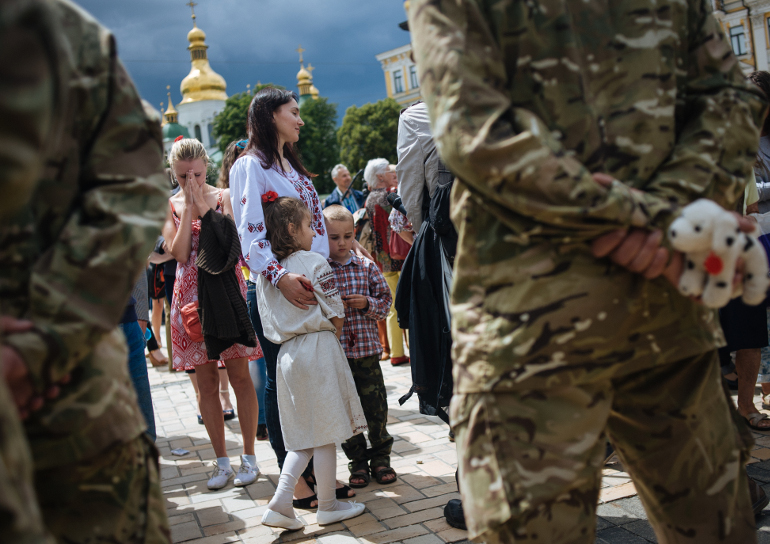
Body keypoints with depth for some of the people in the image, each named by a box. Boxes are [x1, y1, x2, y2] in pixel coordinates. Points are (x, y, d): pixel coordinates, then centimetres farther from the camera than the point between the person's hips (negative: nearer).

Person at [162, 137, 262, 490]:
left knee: (240, 376, -1)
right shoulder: (170, 205, 7)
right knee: (206, 384, 5)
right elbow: (178, 253, -7)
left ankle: (249, 457, 11)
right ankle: (222, 462, 15)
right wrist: (189, 208, -9)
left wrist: (204, 207, -11)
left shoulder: (224, 197, 3)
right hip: (192, 296, 2)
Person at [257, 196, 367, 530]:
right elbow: (336, 316, -7)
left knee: (305, 437, 14)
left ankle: (280, 502, 6)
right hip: (318, 351, -6)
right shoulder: (314, 262, -8)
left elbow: (269, 325, 12)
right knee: (325, 434, 5)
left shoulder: (264, 273, 9)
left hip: (286, 355, 6)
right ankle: (327, 506, 15)